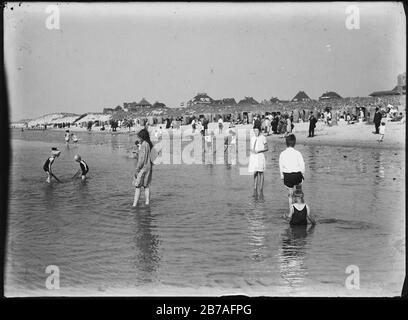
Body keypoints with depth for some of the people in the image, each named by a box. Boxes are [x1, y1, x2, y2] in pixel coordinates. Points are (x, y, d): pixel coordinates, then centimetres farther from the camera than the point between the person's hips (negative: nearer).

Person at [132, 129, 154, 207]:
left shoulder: (144, 145, -17)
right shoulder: (148, 144, 10)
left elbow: (142, 159, -19)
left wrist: (137, 169, -16)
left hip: (143, 168, -9)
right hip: (148, 166, 9)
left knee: (137, 186, -5)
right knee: (146, 186, 13)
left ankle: (135, 204, -6)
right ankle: (147, 203, 15)